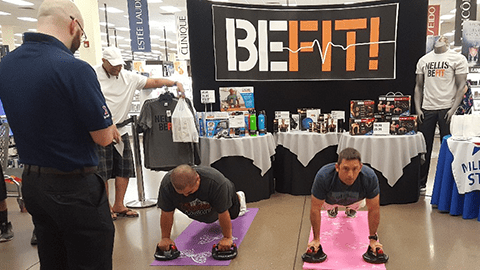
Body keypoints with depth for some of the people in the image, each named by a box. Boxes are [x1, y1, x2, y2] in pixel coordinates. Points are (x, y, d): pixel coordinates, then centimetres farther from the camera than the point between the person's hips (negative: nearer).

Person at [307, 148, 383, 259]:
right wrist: (316, 239, -25)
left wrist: (373, 239, -20)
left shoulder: (370, 178, -42)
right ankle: (332, 208, 42)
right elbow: (315, 209, -32)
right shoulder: (323, 177, -45)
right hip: (330, 199, -1)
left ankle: (350, 208, 35)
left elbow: (374, 209, -26)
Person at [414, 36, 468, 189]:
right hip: (427, 109, 3)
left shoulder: (458, 59, 3)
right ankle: (420, 182, 16)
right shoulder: (423, 60, 14)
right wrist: (418, 108, 3)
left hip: (447, 108, -3)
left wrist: (453, 109, -13)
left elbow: (461, 86, -3)